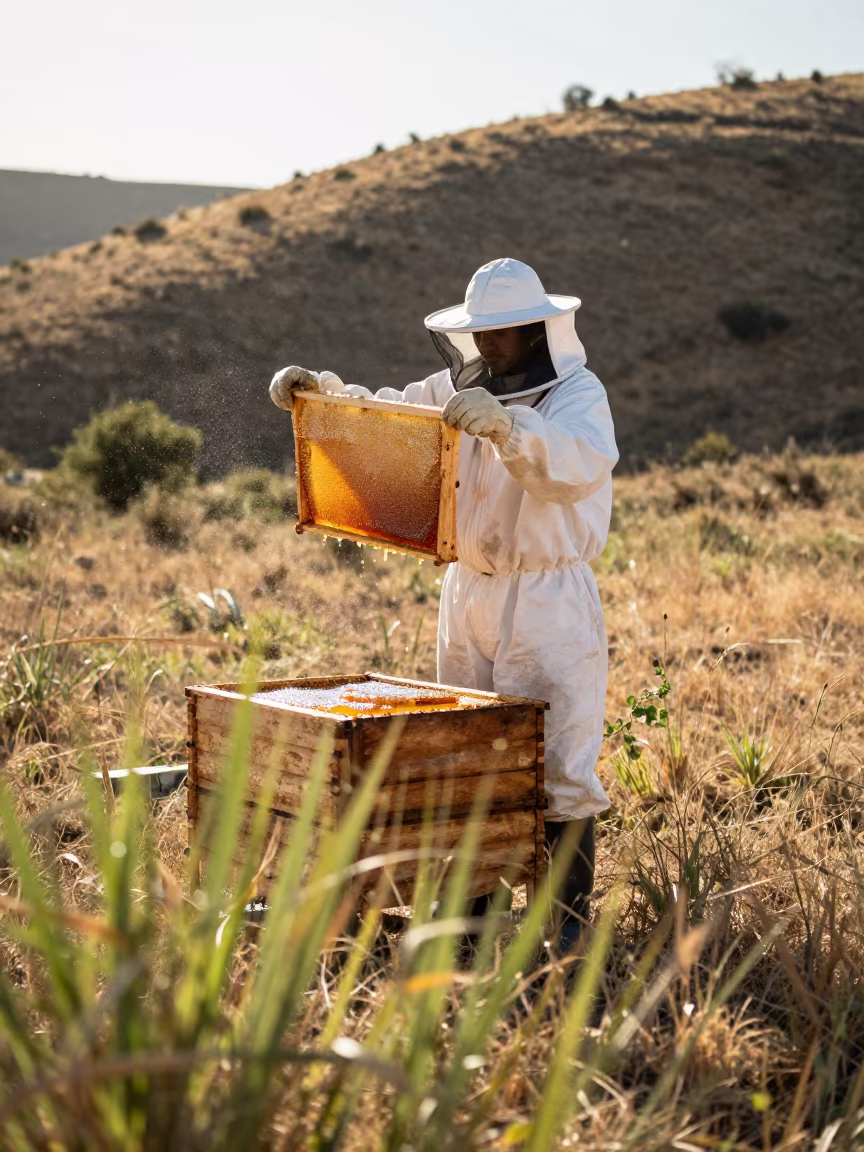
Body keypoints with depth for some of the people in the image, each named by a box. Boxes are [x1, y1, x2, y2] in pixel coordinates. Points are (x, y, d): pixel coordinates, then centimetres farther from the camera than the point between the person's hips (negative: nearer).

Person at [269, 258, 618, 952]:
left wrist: (505, 424, -44)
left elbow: (580, 465, -29)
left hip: (550, 602, -6)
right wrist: (322, 390, 0)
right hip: (467, 594, 7)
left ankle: (568, 915, 7)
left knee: (559, 766, -5)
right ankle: (468, 907, 24)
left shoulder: (579, 395, -9)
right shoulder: (458, 390, 10)